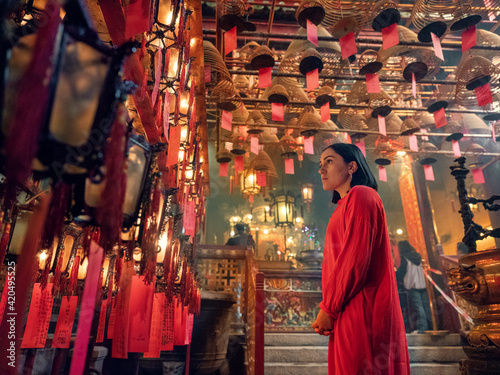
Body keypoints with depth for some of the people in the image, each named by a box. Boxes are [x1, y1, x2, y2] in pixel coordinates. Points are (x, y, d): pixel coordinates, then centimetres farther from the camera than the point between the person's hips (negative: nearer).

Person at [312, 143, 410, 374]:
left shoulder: (360, 195, -9)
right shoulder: (345, 205, 20)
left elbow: (356, 260, -19)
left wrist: (328, 309, -11)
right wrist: (328, 307, 9)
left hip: (362, 312, -9)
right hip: (350, 315, 9)